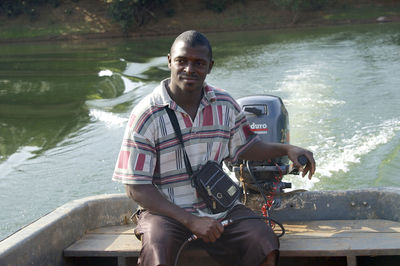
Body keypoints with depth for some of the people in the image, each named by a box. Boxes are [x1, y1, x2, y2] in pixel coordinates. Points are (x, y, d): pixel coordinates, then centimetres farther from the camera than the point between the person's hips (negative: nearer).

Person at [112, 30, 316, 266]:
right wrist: (191, 221, -20)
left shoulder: (225, 105, 3)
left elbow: (244, 147, 22)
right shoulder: (147, 115, -11)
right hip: (166, 211, -4)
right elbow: (136, 187, -12)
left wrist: (286, 149, 4)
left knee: (266, 246, -20)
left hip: (218, 205, 4)